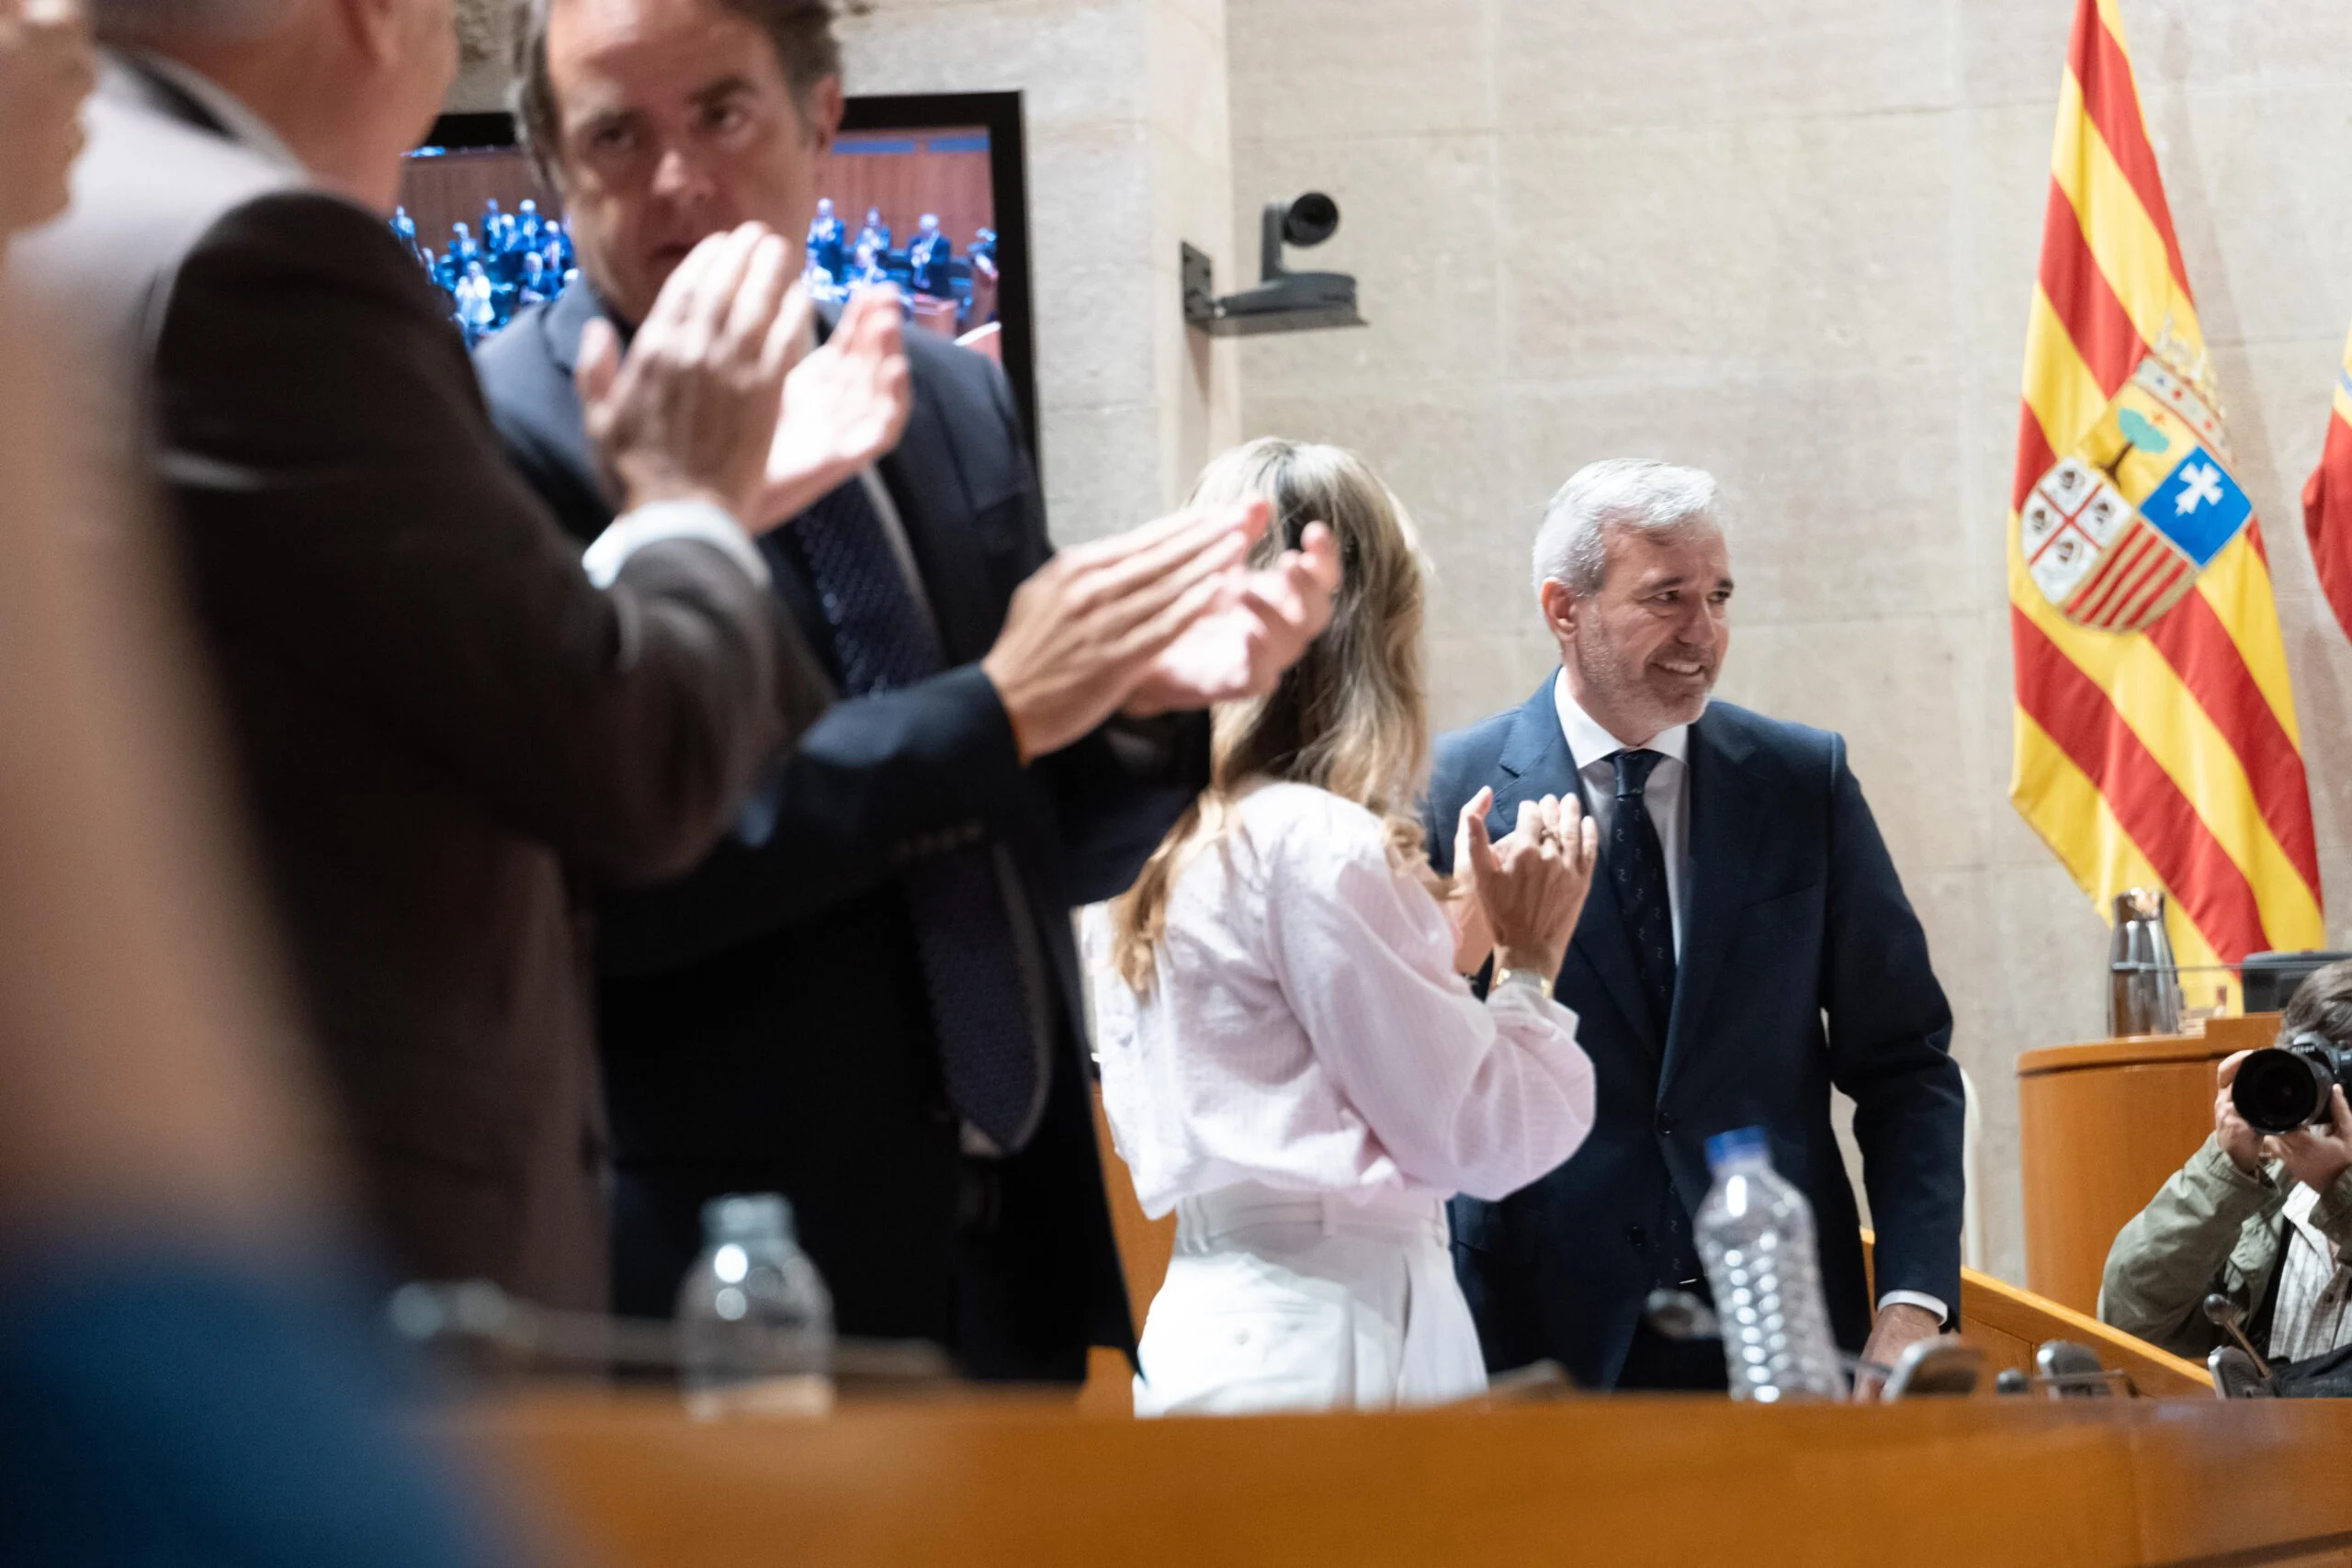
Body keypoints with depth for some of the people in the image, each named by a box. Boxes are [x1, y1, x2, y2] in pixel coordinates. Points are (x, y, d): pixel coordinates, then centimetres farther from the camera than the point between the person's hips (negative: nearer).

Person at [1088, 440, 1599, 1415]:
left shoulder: (1144, 848, 12)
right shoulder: (1321, 848, -14)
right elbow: (1480, 1140, -11)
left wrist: (1465, 931, 15)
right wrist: (1531, 959, 5)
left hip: (1206, 1320, 9)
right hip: (1323, 1343, -9)